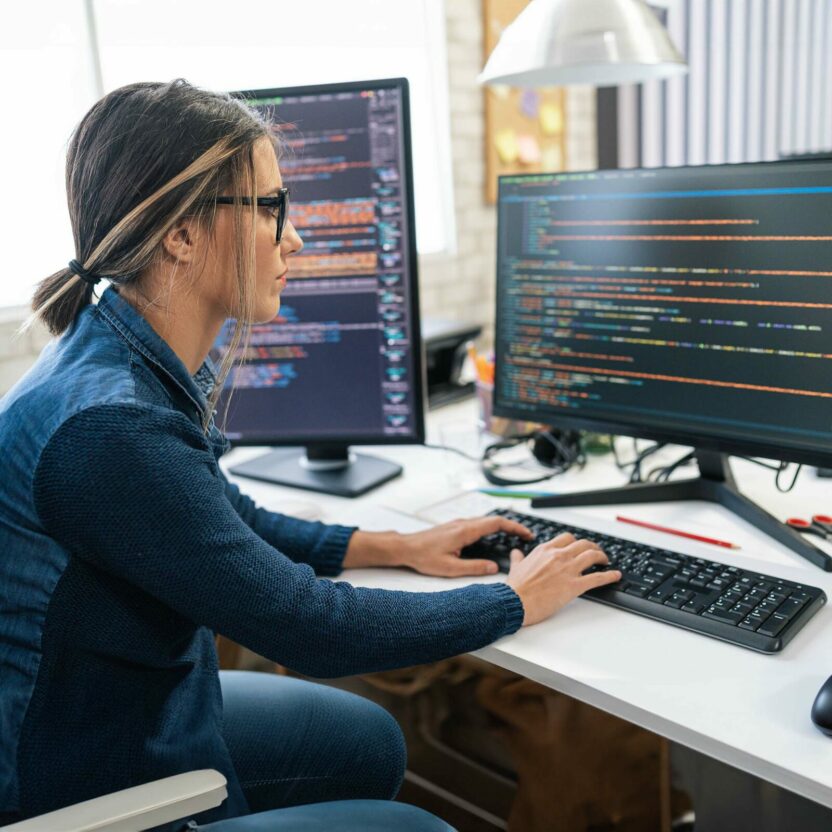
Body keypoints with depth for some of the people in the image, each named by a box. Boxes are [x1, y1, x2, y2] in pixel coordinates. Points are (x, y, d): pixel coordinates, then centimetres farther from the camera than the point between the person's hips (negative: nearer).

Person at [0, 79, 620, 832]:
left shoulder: (149, 365, -5)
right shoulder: (109, 426, -33)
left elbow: (233, 525, 11)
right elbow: (312, 627, -25)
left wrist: (400, 548, 5)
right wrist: (517, 601, -13)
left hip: (143, 710, 8)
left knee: (370, 741, 18)